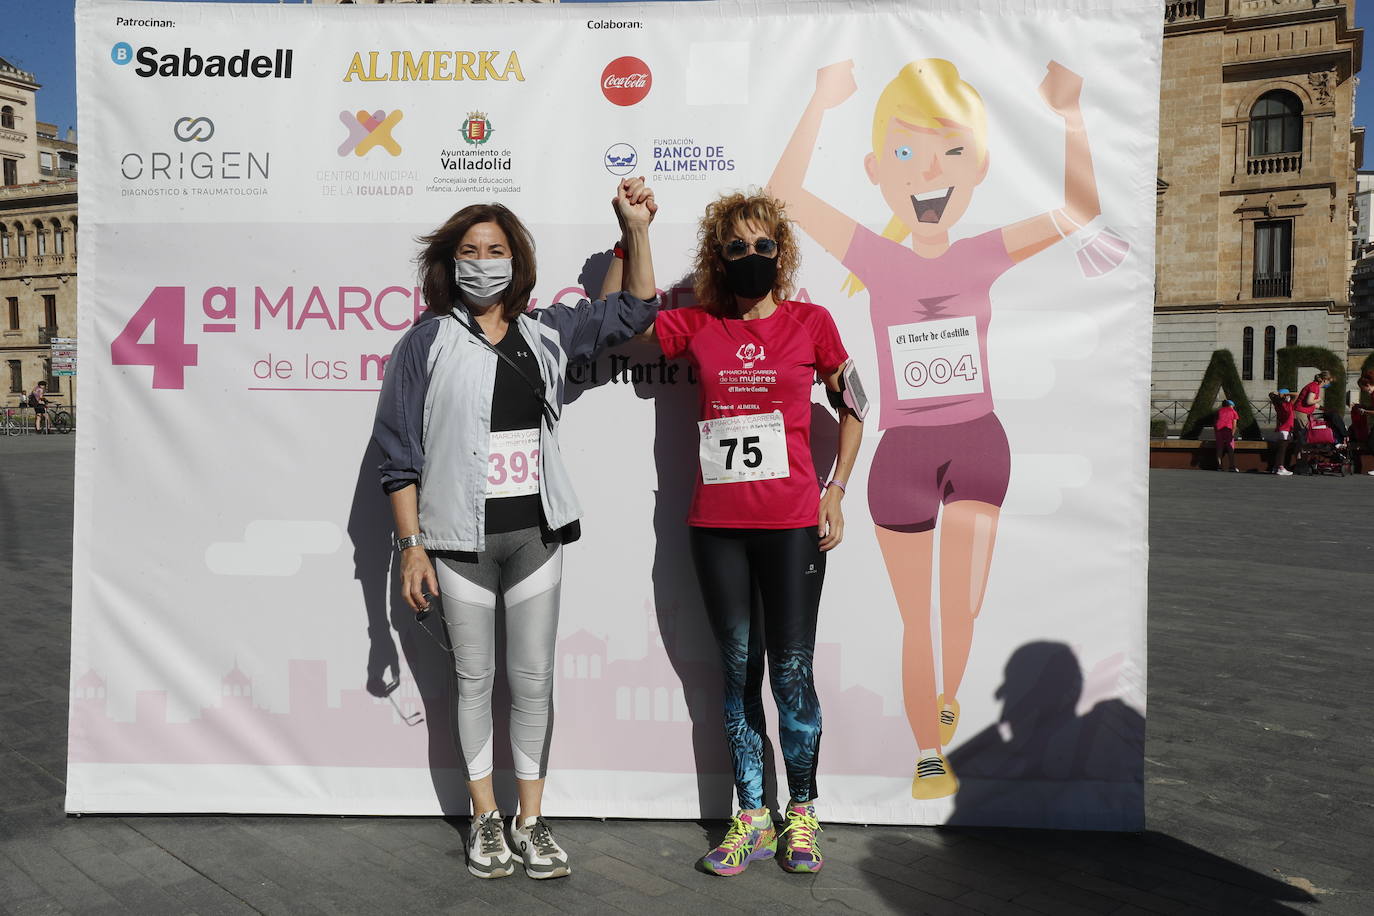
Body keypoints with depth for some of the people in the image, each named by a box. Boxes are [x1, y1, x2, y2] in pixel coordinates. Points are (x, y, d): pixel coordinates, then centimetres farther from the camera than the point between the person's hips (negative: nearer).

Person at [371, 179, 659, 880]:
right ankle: (485, 820, 26)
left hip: (535, 533, 3)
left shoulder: (545, 332, 8)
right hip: (460, 539, -2)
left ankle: (531, 821, 23)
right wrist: (411, 546, -7)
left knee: (534, 678, 8)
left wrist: (635, 229, 3)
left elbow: (632, 312, 15)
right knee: (475, 678, 9)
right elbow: (400, 453, -2)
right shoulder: (427, 343, -2)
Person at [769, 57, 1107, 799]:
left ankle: (949, 703, 21)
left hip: (977, 441, 0)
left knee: (963, 609, -8)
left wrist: (1068, 112, -13)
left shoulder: (984, 255, -5)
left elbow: (1081, 209, -6)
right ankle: (929, 756, 28)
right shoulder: (878, 260, -9)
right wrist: (822, 101, -19)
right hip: (902, 453, 0)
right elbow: (785, 193, -15)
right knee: (917, 622, 11)